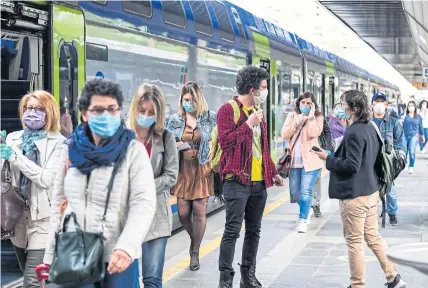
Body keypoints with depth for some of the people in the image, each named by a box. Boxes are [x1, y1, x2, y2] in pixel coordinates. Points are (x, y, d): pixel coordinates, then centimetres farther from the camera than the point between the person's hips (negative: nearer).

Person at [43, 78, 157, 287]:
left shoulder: (133, 150, -4)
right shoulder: (72, 149, 7)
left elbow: (143, 203, -13)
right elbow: (58, 204, 11)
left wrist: (126, 247, -26)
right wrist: (51, 255, 8)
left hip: (118, 257, -3)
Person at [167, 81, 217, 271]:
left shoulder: (210, 117, 0)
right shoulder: (175, 120, 6)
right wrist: (175, 146, -10)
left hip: (202, 169, -2)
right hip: (183, 169, 2)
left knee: (199, 211, -3)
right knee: (183, 212, 0)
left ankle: (195, 252, 12)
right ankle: (194, 239, 31)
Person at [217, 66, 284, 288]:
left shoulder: (257, 110, 16)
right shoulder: (228, 109, -8)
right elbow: (225, 141, -18)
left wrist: (273, 172, 18)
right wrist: (248, 124, -19)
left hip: (259, 182, 8)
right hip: (237, 181, -8)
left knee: (254, 230, 11)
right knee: (232, 230, -7)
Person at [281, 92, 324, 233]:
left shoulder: (317, 117, 0)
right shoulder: (292, 116, 8)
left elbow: (313, 134, -18)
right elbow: (284, 135, -4)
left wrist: (311, 116, -15)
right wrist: (297, 122, -10)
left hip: (310, 160, -4)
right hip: (294, 161, 4)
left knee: (305, 192, -10)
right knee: (294, 193, 11)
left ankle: (303, 221, -1)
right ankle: (306, 210, 39)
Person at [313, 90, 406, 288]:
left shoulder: (354, 133, -21)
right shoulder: (370, 127, 8)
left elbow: (351, 166, -23)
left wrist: (328, 159, -13)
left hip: (354, 195, -9)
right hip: (370, 190, 9)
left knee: (354, 241, 2)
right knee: (373, 236, 18)